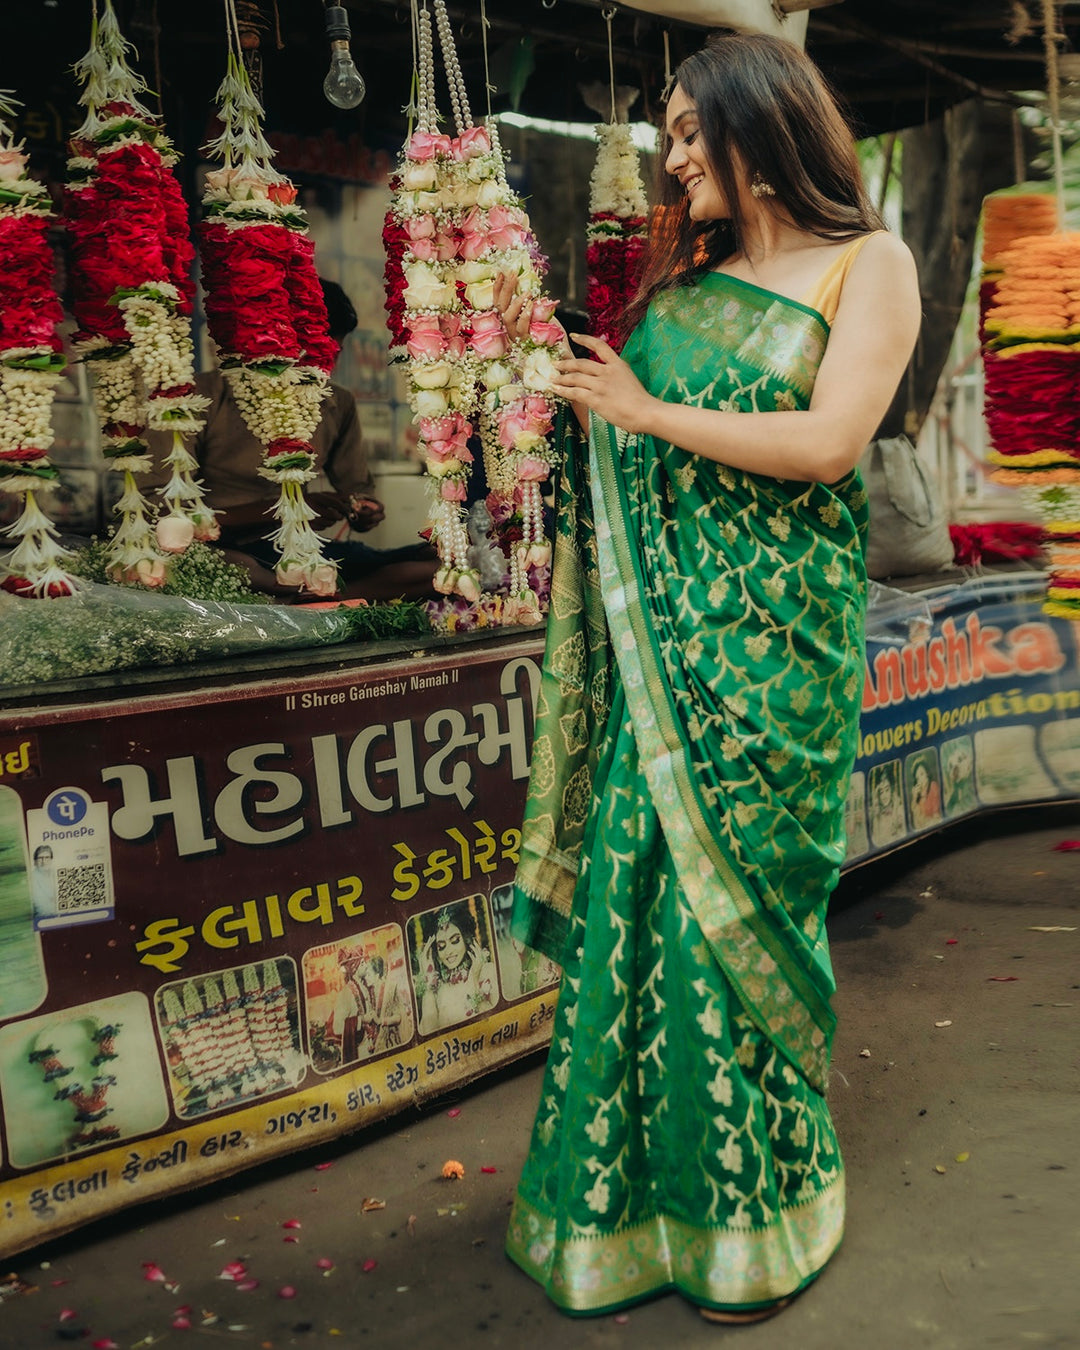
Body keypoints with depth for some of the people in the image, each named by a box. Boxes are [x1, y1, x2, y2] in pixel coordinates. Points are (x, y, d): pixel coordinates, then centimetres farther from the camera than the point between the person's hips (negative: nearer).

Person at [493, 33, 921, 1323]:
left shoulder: (868, 263, 1)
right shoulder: (687, 273, 16)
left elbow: (825, 444, -13)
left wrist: (644, 409, -11)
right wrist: (558, 357, 6)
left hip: (771, 638, -5)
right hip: (660, 632, 5)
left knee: (735, 899, 1)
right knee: (636, 888, 5)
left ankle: (755, 1213, 22)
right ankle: (636, 1183, 23)